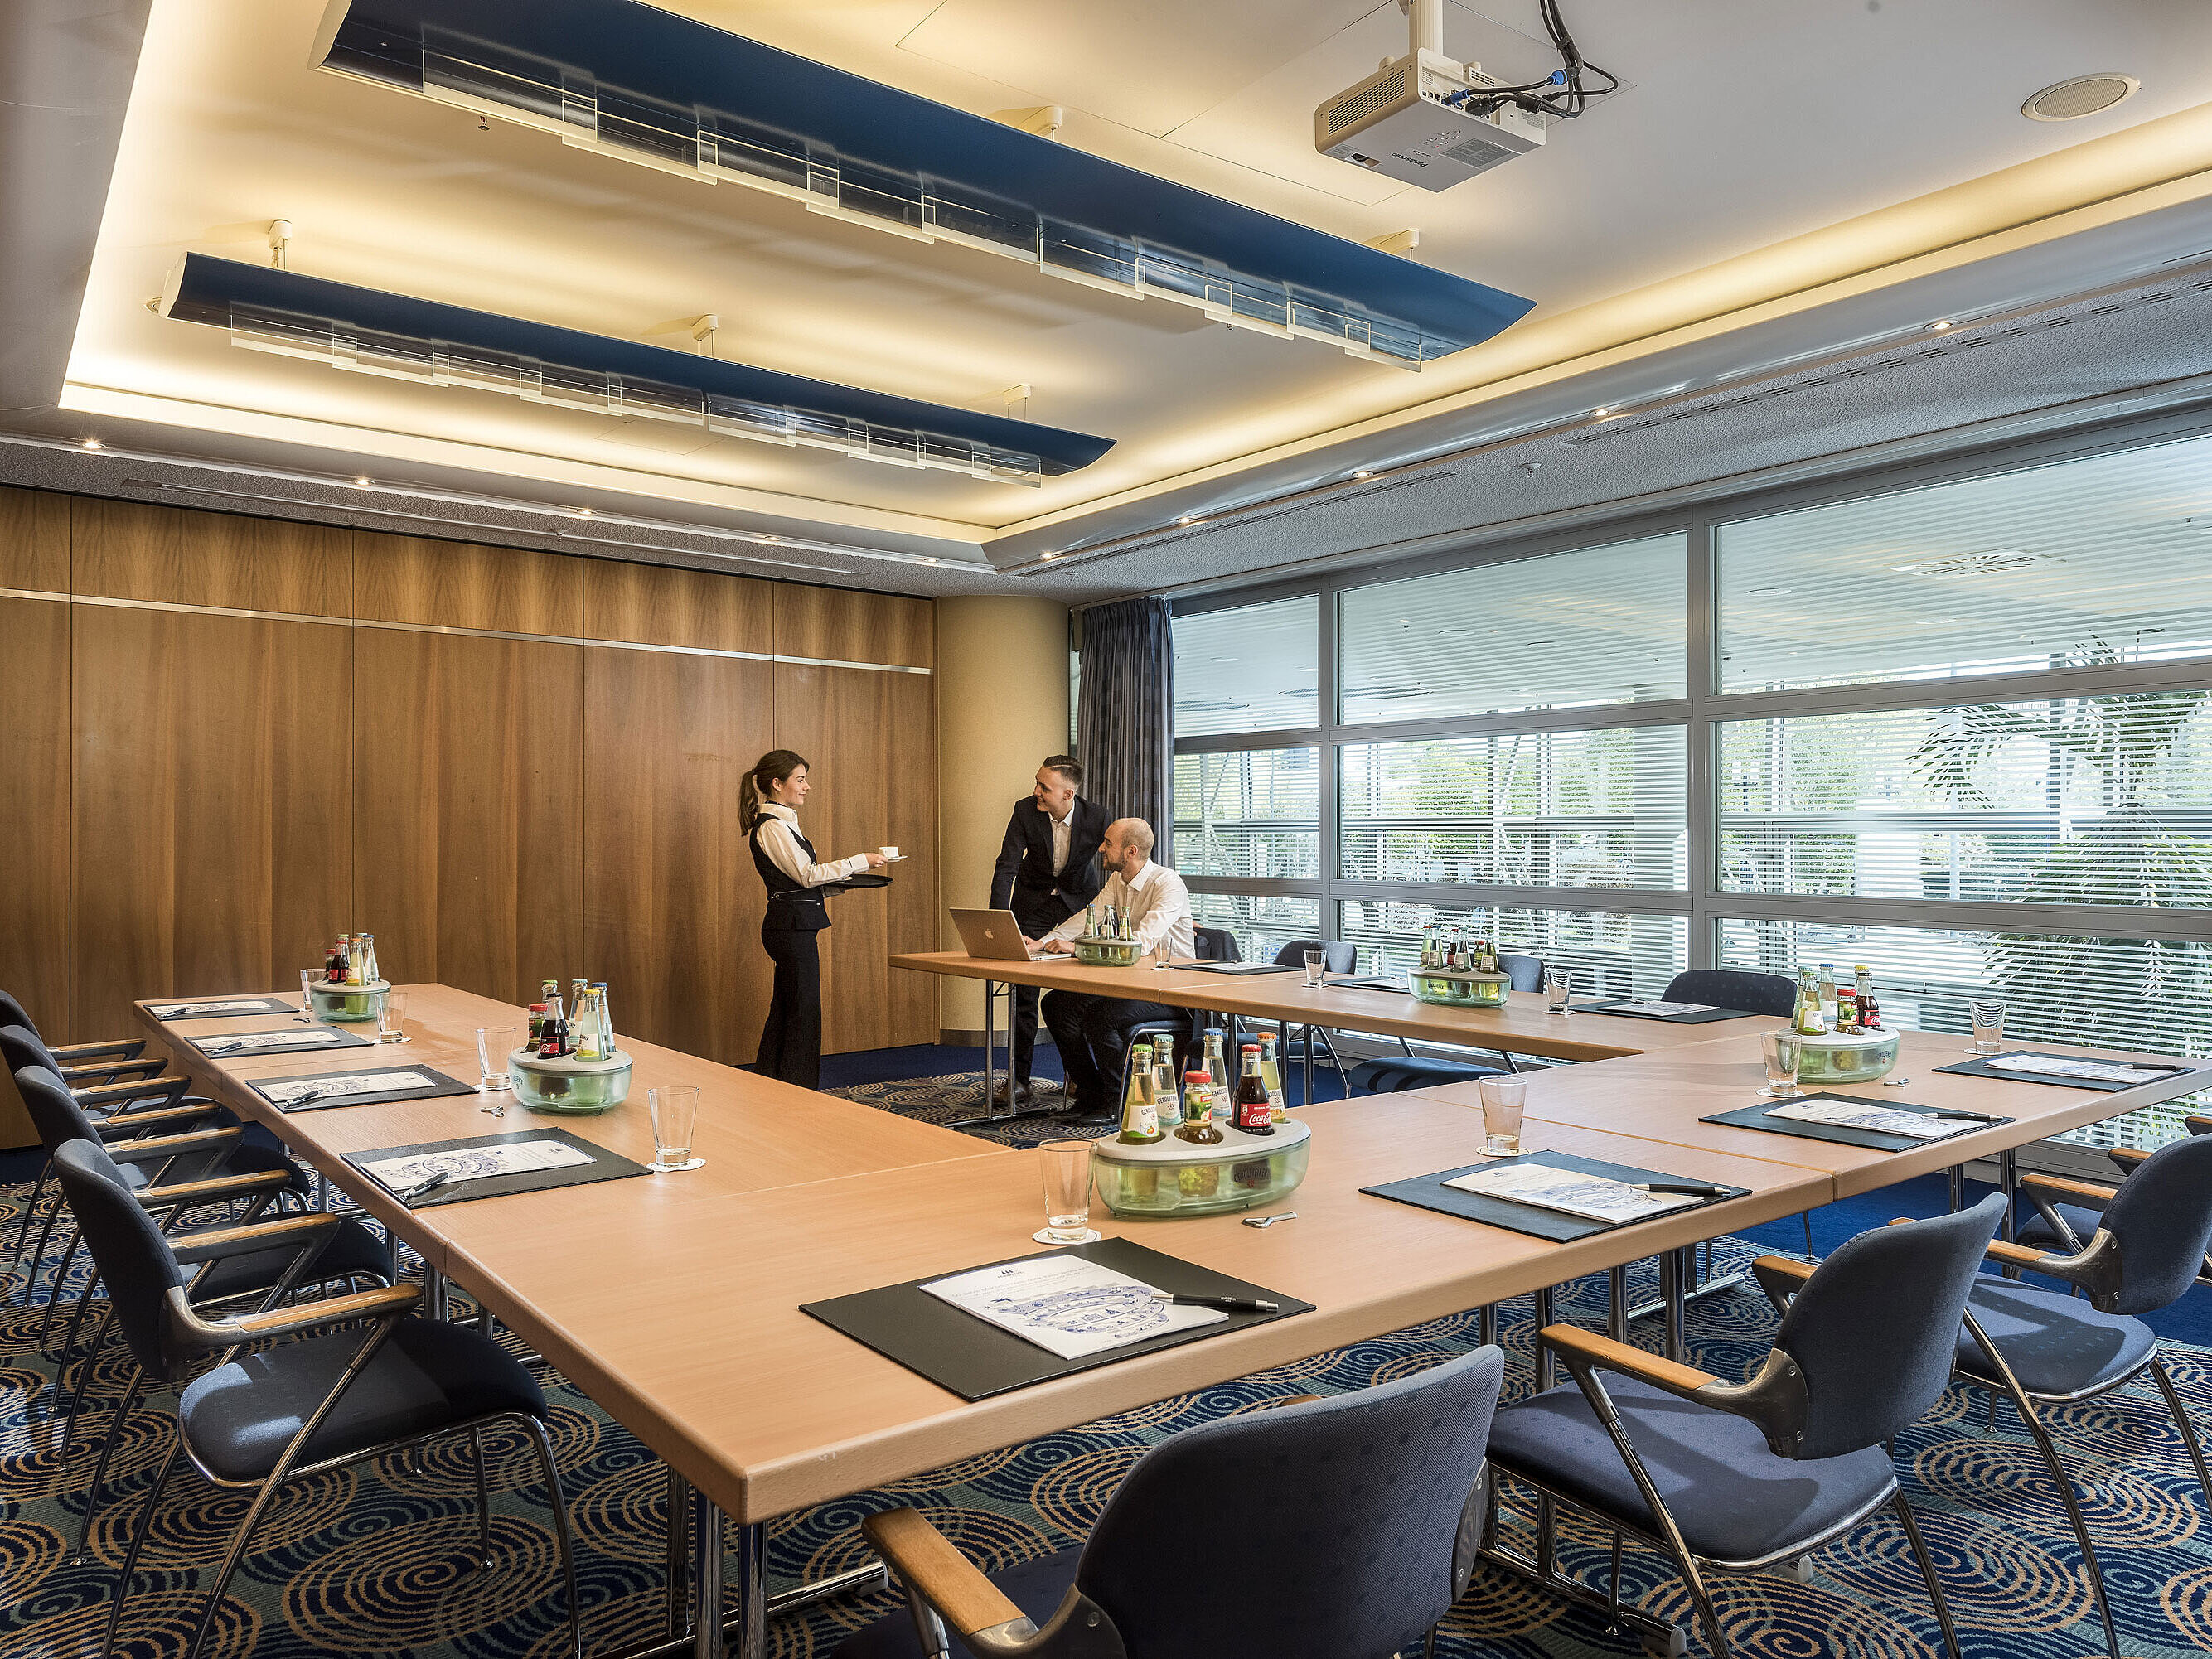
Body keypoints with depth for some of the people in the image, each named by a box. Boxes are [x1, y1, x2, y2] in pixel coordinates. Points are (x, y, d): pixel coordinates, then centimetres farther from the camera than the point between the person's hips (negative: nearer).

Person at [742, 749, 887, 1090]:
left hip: (790, 926, 10)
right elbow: (806, 874, -19)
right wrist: (860, 861, -16)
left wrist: (835, 881, 13)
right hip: (792, 926, -10)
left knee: (784, 1011, 13)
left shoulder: (782, 822, 17)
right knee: (803, 1013, -4)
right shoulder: (771, 826, -14)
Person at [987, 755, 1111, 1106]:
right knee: (1023, 990, -5)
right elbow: (1006, 867, -22)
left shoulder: (1096, 817, -23)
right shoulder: (1025, 810, -21)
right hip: (1034, 900, 0)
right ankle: (1018, 1079, 3)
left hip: (1080, 899, 0)